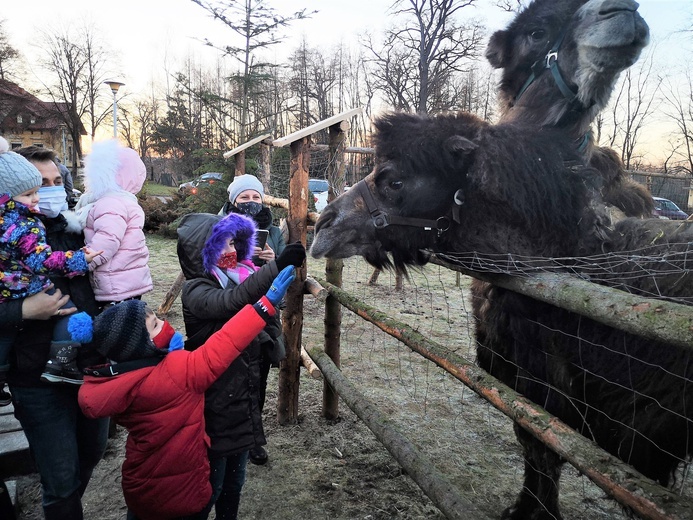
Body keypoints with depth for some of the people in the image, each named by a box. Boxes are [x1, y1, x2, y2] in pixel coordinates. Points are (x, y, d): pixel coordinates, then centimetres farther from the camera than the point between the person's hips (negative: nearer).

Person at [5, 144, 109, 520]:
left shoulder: (74, 228, 4)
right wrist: (24, 310, -25)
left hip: (92, 365, 5)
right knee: (61, 480, 6)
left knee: (91, 453, 23)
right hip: (40, 379, -5)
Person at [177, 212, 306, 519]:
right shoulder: (195, 291, -16)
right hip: (215, 404, -6)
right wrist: (276, 267, -47)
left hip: (244, 399, 7)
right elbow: (230, 302, -38)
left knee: (234, 482, 22)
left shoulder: (235, 280, 5)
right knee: (210, 485, 10)